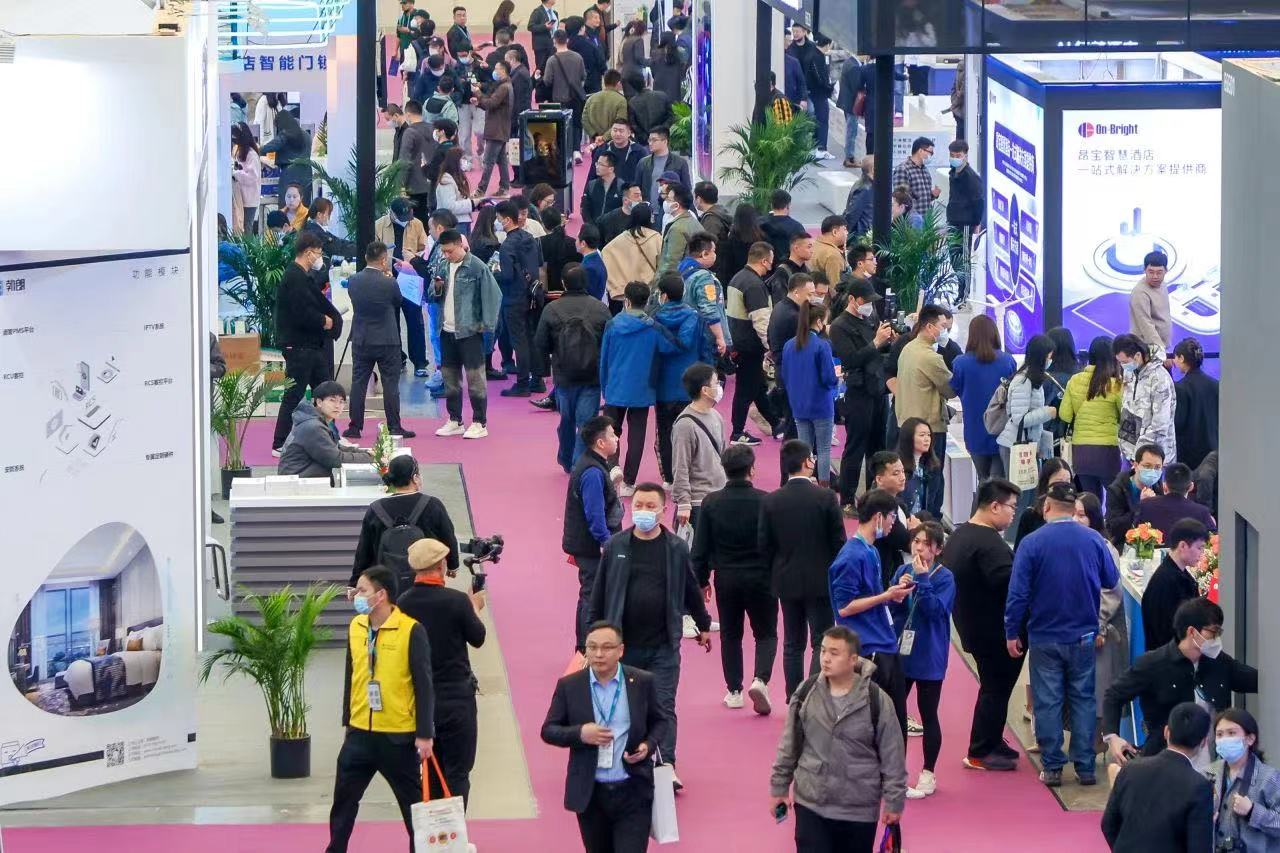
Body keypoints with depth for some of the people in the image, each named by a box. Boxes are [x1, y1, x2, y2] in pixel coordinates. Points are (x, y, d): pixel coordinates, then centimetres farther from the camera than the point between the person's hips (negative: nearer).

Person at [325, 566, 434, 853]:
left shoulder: (411, 630, -13)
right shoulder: (356, 627, 4)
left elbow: (424, 685, -11)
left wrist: (425, 733, -11)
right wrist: (348, 721, 16)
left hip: (399, 736, -5)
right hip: (360, 733, 5)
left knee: (412, 800, 7)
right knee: (344, 796, 8)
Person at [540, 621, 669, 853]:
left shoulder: (644, 682, -2)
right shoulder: (569, 686, -1)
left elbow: (661, 722, 11)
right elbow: (548, 731, 2)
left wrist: (648, 745, -10)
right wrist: (579, 734, -17)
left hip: (633, 793, -2)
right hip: (589, 794, 2)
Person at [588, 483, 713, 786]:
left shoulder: (676, 549, 0)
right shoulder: (617, 546, 1)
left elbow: (691, 590, 13)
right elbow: (600, 592, 6)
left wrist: (703, 625, 22)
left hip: (664, 645, -1)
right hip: (624, 643, 1)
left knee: (663, 706, -7)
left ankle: (666, 766, -10)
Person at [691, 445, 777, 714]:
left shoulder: (711, 503, -6)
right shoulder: (764, 501, -13)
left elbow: (700, 548, -1)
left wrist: (701, 581, 10)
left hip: (726, 578, 2)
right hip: (760, 578, -2)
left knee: (730, 635, 16)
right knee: (766, 633, 11)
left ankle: (734, 690, 18)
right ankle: (760, 680, -11)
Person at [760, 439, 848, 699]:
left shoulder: (771, 502, -5)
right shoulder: (825, 498, -13)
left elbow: (764, 546, -1)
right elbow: (838, 541, -8)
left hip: (786, 581, 3)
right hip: (820, 581, -3)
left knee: (793, 644, 12)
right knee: (822, 642, 2)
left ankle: (794, 701, 13)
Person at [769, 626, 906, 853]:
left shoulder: (876, 700, -12)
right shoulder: (807, 693, -3)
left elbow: (892, 755, -6)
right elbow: (790, 744, 7)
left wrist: (894, 801, -4)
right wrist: (779, 787, 10)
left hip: (860, 809, -2)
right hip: (811, 803, 2)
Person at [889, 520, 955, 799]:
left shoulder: (944, 578, -10)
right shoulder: (903, 572, 3)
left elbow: (936, 611, -21)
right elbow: (889, 610, 2)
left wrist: (922, 581, -25)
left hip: (929, 658, -5)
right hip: (901, 652, 5)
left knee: (928, 715, 5)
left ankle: (928, 776, 15)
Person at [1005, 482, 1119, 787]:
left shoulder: (1031, 544, -12)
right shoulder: (1094, 540, -5)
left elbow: (1018, 593, -11)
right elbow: (1111, 580, 8)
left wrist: (1012, 633, -2)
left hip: (1044, 636, -2)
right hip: (1084, 636, 2)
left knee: (1047, 702, 6)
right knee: (1084, 699, 9)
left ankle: (1052, 768, 8)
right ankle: (1085, 767, 9)